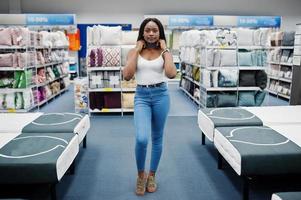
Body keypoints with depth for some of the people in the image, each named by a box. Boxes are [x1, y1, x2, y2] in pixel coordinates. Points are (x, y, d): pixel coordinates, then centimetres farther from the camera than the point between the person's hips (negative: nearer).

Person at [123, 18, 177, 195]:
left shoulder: (164, 52, 2)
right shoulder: (134, 52, 4)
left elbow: (171, 74, -16)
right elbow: (127, 75, -11)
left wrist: (165, 49, -8)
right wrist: (137, 50, -7)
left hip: (161, 95, 1)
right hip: (141, 96, 0)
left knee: (157, 138, 10)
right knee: (142, 139, -16)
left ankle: (152, 175, 30)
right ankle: (141, 174, 13)